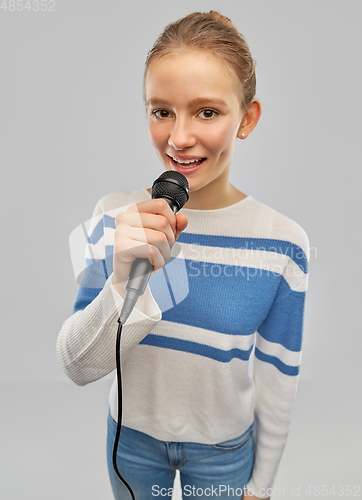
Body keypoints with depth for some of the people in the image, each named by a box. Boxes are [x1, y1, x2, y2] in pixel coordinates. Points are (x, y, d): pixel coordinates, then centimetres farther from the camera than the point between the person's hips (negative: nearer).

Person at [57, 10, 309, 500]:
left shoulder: (283, 243, -20)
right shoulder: (114, 216, -17)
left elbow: (279, 378, -8)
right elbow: (77, 367, -18)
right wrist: (125, 281, -36)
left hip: (225, 448, -1)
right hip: (131, 434, 2)